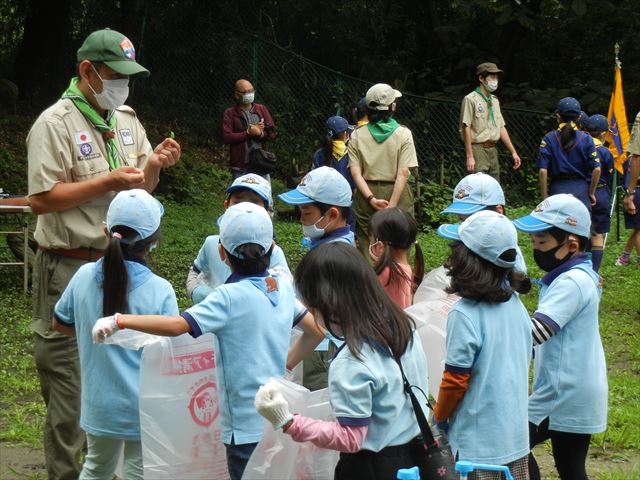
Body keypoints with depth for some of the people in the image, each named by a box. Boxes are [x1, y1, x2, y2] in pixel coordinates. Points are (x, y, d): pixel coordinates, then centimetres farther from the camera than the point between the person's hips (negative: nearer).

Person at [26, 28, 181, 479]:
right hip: (70, 269, -7)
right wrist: (109, 183, -20)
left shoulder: (126, 119, 12)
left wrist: (154, 163, -4)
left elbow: (142, 187, 18)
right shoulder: (55, 124, -11)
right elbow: (42, 199, -17)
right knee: (71, 378, -3)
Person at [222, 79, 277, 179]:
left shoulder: (261, 109, 11)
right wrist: (248, 133, -15)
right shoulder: (230, 113, 2)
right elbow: (226, 137, -11)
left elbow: (272, 134, 6)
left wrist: (260, 134, -15)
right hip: (240, 167, -3)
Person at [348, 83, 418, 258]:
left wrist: (371, 199, -12)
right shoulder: (403, 134, -5)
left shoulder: (357, 135, 1)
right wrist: (392, 205, -14)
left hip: (366, 198, 2)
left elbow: (355, 172, -8)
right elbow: (403, 173, -13)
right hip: (396, 194, -2)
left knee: (366, 248, 6)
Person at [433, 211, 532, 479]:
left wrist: (438, 417, 1)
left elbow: (456, 380, -16)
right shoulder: (514, 302, 0)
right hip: (517, 435, 7)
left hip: (478, 441, -7)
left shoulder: (464, 314, -21)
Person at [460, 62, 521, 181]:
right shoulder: (471, 99, -8)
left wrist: (513, 152, 15)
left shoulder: (494, 100, 18)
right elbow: (466, 128, -13)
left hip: (492, 150, 8)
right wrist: (470, 157, -19)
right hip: (478, 149, -8)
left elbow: (501, 128, 20)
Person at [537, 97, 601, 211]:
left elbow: (542, 171, -6)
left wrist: (544, 197, 1)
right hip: (581, 189, 0)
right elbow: (596, 169, -4)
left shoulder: (549, 139, -1)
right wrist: (591, 193, 8)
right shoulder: (586, 139, 1)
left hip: (558, 189, 0)